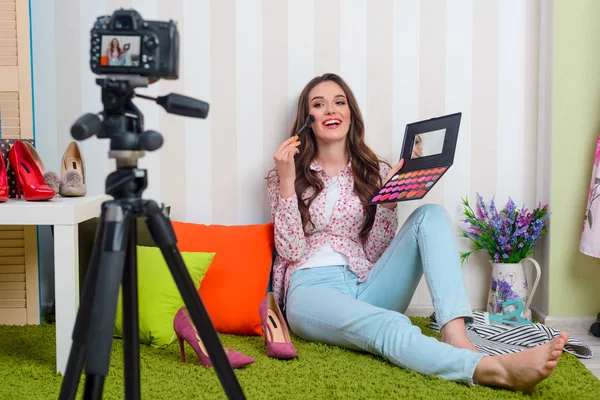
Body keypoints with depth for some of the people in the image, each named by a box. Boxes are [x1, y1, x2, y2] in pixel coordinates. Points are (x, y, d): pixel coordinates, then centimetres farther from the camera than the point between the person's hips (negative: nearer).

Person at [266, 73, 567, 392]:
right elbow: (291, 251, -3)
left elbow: (375, 254, 6)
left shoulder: (375, 172, 14)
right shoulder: (285, 177, 9)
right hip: (311, 289, -3)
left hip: (366, 286, 3)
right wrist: (287, 182, -9)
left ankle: (456, 336, -41)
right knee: (388, 325, -38)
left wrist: (389, 200, -8)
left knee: (430, 214, -20)